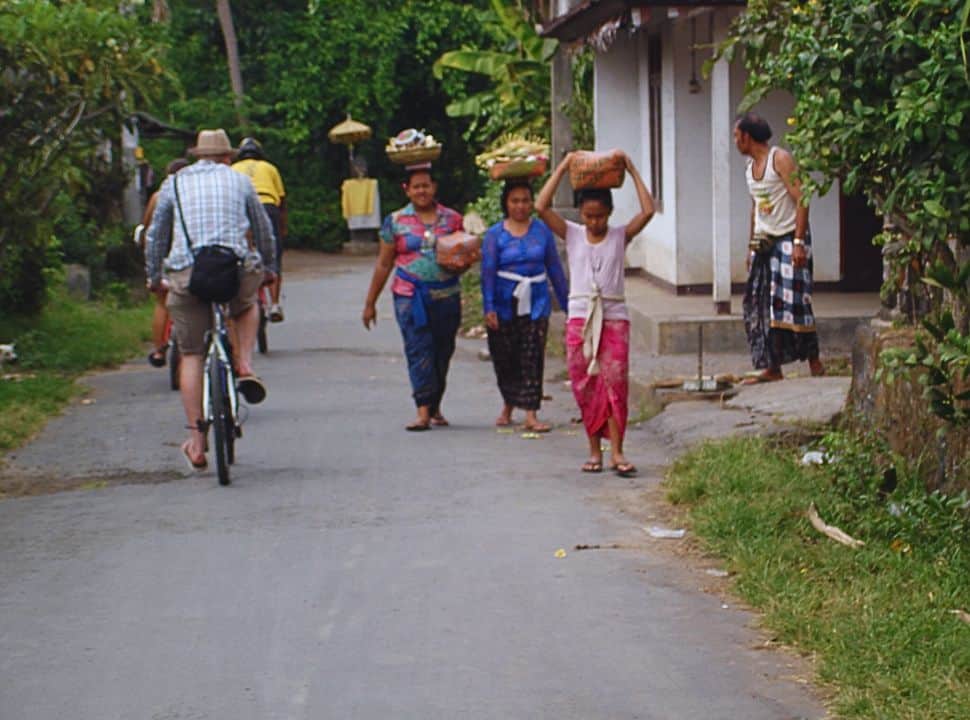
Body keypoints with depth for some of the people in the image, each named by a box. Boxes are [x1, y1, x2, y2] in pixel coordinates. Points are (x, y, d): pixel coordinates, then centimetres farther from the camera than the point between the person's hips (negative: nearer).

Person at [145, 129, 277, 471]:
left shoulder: (174, 183, 16)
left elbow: (155, 235, 20)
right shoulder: (238, 180, 15)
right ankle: (244, 366, 10)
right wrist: (269, 267, 37)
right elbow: (263, 228, 23)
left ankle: (196, 441, 6)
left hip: (187, 275, 0)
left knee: (191, 356, 9)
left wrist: (153, 276, 32)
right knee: (246, 307, 35)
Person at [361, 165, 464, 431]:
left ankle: (435, 407, 24)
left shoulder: (452, 219, 8)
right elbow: (384, 264, 10)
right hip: (410, 296, -2)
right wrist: (370, 302, 11)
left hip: (446, 296, 2)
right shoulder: (395, 221, 5)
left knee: (442, 352, 8)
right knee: (418, 351, -12)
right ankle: (423, 411, -16)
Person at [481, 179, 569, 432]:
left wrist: (566, 303, 11)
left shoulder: (542, 230, 5)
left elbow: (554, 268, 10)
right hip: (505, 304, 0)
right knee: (505, 358, 7)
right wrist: (488, 308, -16)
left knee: (532, 357, -7)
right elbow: (488, 271, -6)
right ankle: (509, 405, 31)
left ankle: (530, 415, -8)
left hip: (536, 303, 0)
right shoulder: (495, 234, 0)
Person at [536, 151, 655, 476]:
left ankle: (616, 452, -11)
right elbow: (542, 207, -7)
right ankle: (594, 450, 10)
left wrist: (632, 171, -5)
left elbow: (648, 211, -10)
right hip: (580, 318, 1)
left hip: (614, 318, -1)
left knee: (615, 382, -10)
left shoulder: (621, 235, 3)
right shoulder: (572, 234, 5)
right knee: (585, 387, 3)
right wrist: (562, 168, -6)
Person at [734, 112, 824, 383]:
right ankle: (772, 367, 6)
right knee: (760, 307, 2)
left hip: (788, 240, -8)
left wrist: (798, 242, -22)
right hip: (763, 243, 8)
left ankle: (814, 361, -4)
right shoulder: (750, 167, 14)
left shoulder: (780, 159, -11)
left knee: (791, 302, -12)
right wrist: (751, 246, 17)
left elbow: (801, 200, -15)